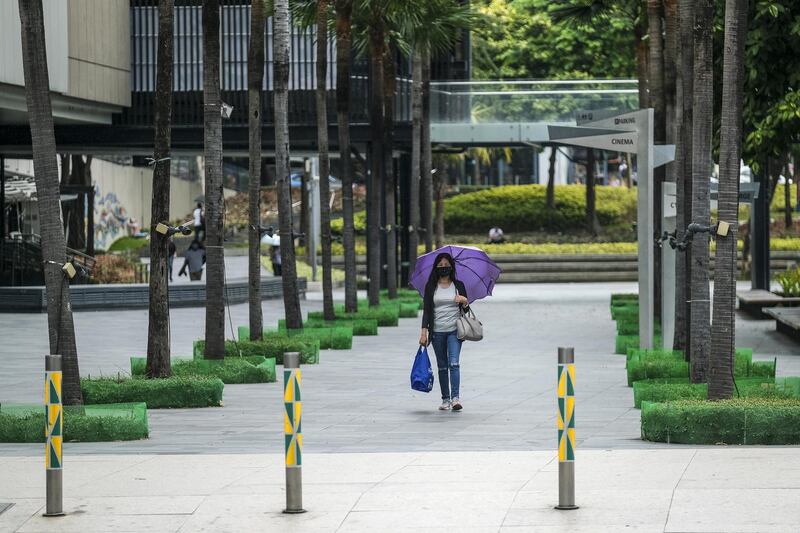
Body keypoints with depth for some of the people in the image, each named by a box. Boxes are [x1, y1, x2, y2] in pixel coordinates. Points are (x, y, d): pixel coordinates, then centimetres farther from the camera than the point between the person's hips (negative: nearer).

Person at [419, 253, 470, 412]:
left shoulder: (458, 285, 6)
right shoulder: (430, 287, 5)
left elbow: (466, 310, 10)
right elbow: (426, 310, 4)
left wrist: (465, 301, -13)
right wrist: (424, 331, -4)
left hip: (454, 330, -1)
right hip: (437, 331, 1)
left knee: (454, 363, -15)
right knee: (442, 367, 6)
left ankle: (455, 398, -21)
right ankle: (445, 399, 12)